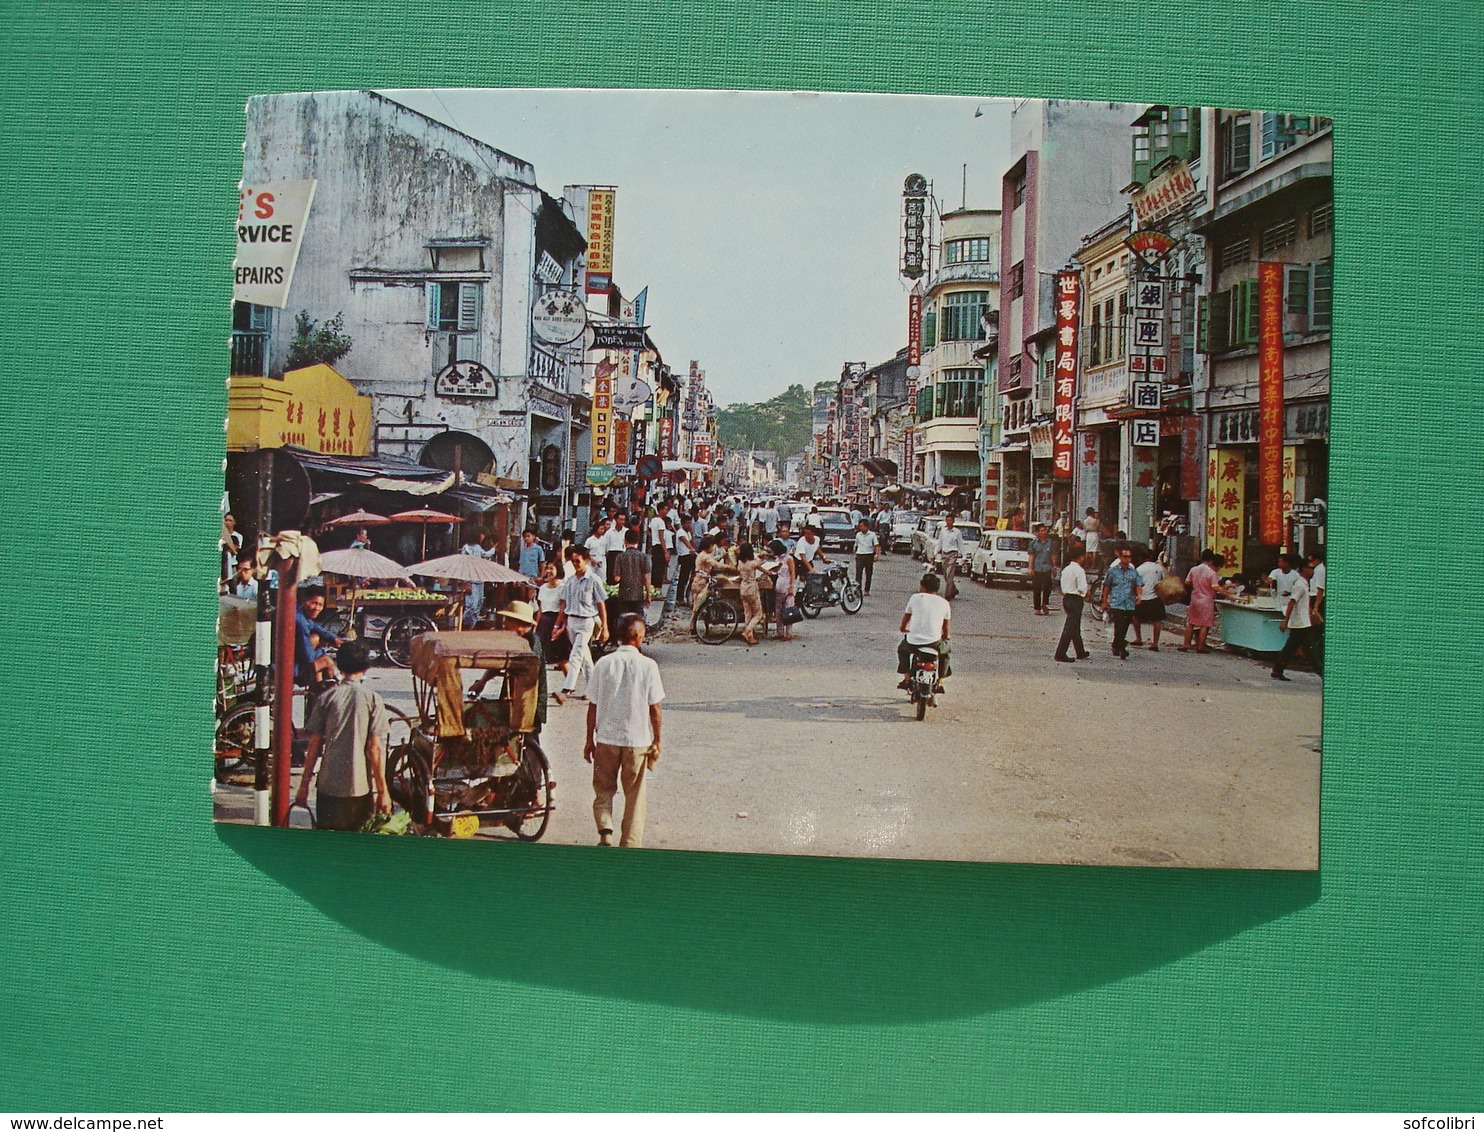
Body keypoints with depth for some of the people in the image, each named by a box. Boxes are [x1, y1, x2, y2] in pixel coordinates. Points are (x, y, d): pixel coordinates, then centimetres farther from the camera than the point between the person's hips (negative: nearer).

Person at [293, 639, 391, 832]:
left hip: (328, 785, 2)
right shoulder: (372, 700, -4)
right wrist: (382, 790, -4)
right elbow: (375, 749, -7)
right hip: (361, 787, -2)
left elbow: (314, 745, 1)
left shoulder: (326, 698, 1)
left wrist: (304, 784, 9)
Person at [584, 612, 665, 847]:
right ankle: (630, 843, 13)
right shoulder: (647, 665, -10)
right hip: (638, 740, -1)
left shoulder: (603, 664, -5)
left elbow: (593, 706, 0)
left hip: (606, 738, 1)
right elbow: (655, 709, -6)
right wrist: (656, 741, 5)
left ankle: (605, 831, -1)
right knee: (635, 795, 11)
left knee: (603, 789, 17)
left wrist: (590, 739, 10)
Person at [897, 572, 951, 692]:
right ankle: (939, 683, 27)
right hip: (934, 644, 0)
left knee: (902, 649, 34)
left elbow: (906, 618, 20)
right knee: (946, 648, 34)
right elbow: (945, 627, 20)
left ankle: (907, 679, 24)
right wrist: (945, 636, 44)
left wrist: (903, 628, 43)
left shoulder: (915, 598, 5)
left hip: (913, 643, 0)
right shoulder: (944, 603, 7)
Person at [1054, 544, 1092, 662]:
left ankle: (1081, 652, 30)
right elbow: (1083, 588, -18)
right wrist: (1086, 596, 0)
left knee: (1075, 627, 19)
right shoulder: (1079, 570, -16)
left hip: (1066, 598, 8)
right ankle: (1060, 653, -9)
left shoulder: (1065, 569, 8)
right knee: (1070, 627, -6)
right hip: (1076, 600, -8)